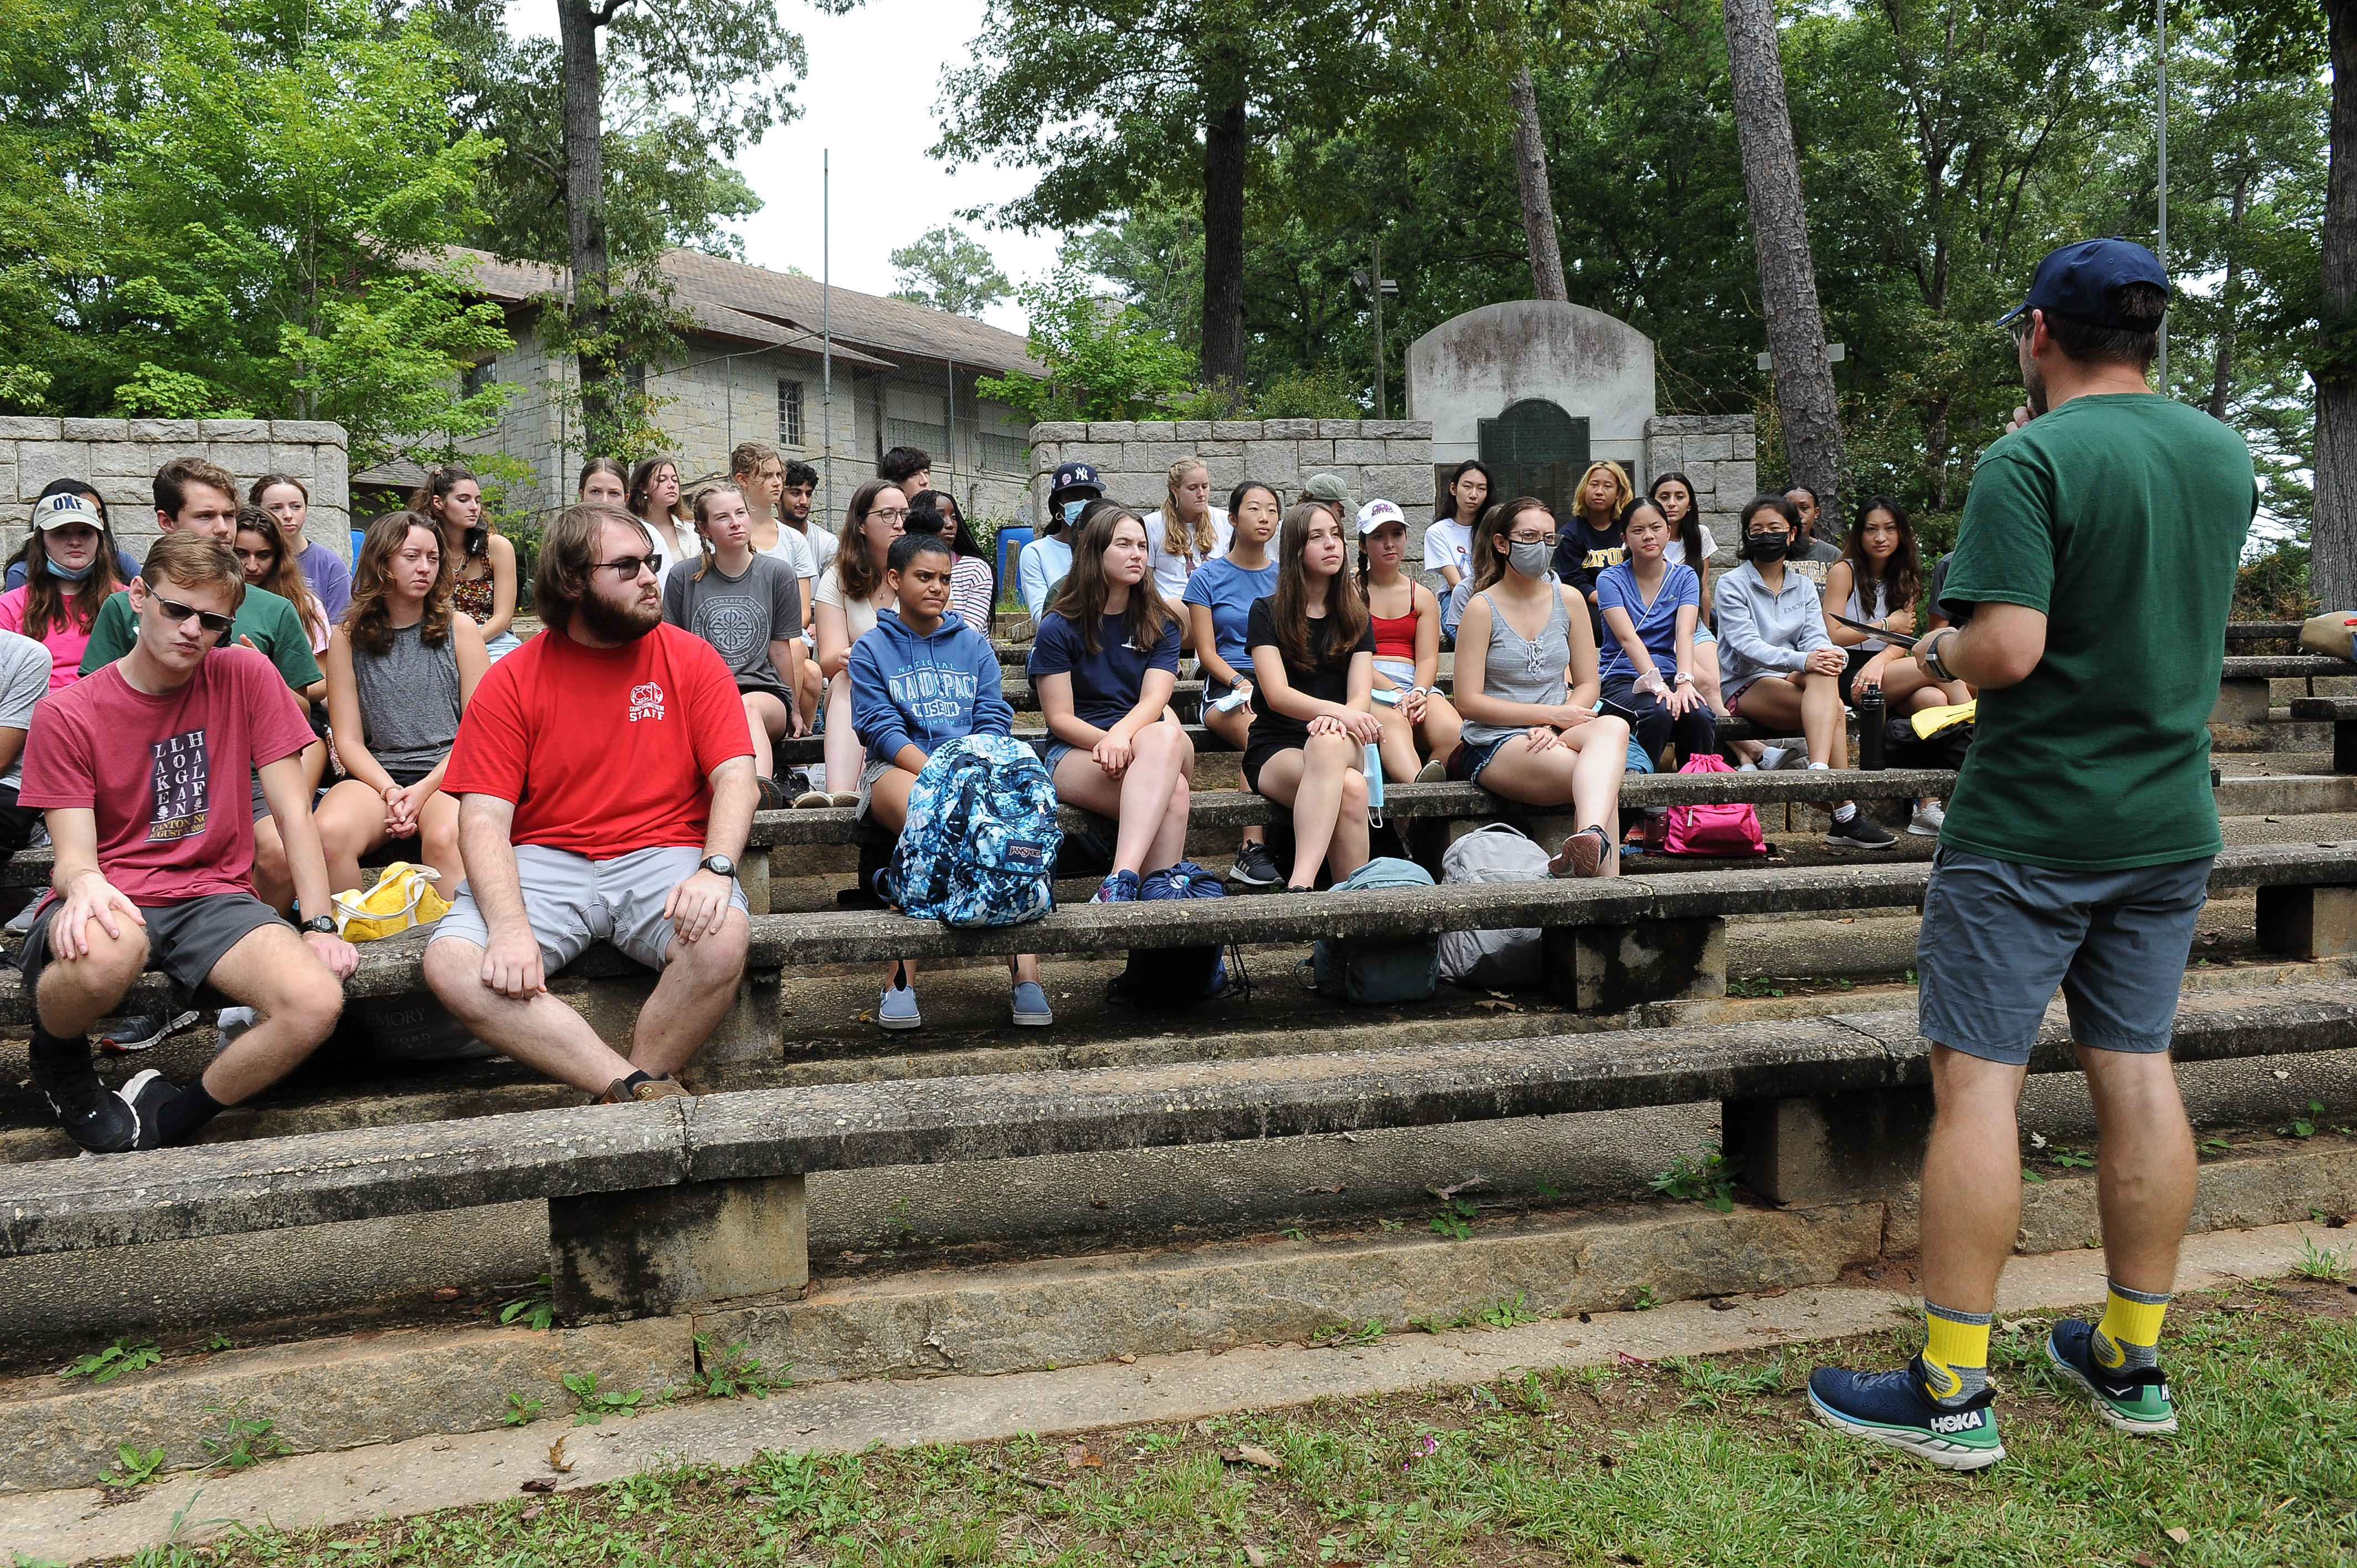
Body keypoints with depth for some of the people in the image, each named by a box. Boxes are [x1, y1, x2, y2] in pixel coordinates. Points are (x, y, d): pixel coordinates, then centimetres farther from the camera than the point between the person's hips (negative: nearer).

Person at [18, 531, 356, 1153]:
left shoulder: (246, 675, 3)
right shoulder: (66, 713, 1)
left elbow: (293, 810, 2)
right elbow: (73, 854, -5)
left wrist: (319, 924, -7)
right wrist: (83, 882, -31)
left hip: (214, 896, 2)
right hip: (114, 901, -1)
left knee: (317, 1003, -30)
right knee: (106, 952, -41)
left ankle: (166, 1120, -1)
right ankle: (60, 1061, -1)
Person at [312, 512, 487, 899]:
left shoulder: (459, 628, 9)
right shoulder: (348, 638, 11)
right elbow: (349, 741, 7)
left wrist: (424, 790, -10)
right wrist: (390, 791, -12)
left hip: (446, 775, -1)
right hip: (376, 776, 2)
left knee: (445, 838, -37)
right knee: (329, 834, -31)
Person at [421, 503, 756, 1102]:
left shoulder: (690, 658, 5)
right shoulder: (512, 681, 3)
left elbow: (736, 776, -2)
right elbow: (484, 816, -4)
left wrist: (716, 870, -22)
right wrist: (509, 925, -21)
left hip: (661, 855, 0)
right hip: (545, 862, 1)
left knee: (722, 939, -33)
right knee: (450, 962, -26)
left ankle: (628, 1098, -16)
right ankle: (644, 1093, -27)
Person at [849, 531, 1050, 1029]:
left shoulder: (974, 644, 21)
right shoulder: (871, 649, 12)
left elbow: (994, 718, 10)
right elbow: (881, 728, -2)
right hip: (899, 768, -2)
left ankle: (1026, 974, -39)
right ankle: (901, 980, -34)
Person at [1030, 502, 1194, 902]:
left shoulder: (1160, 624, 11)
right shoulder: (1058, 628, 3)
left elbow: (1154, 698, -5)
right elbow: (1059, 717, -3)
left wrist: (1123, 735, -27)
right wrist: (1107, 742, -22)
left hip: (1146, 740, 3)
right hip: (1076, 752, -3)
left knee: (1166, 737, -39)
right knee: (1172, 795, -35)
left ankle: (1121, 881, -52)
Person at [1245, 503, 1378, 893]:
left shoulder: (1356, 618, 15)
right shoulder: (1267, 612, 5)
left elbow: (1361, 696, 0)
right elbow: (1277, 694, -9)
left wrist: (1335, 721, -26)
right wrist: (1339, 711, -28)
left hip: (1344, 745, 2)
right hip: (1276, 750, -2)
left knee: (1328, 744, -38)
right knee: (1349, 788, -37)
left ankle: (1301, 883, -48)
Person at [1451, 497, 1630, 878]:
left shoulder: (1569, 599, 10)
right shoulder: (1482, 608, -3)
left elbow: (1587, 684, 11)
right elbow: (1469, 702, -7)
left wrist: (1553, 728, -11)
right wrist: (1552, 713, -12)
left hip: (1556, 735, 4)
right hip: (1494, 745, -3)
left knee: (1613, 727, -35)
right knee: (1603, 782, -31)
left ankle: (1591, 837, -57)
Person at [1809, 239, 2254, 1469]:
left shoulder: (2028, 463, -15)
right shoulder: (2226, 456, 9)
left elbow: (2011, 650, -24)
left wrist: (1943, 653, -2)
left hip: (2030, 823, -7)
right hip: (2170, 820, 7)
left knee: (1977, 1079, -3)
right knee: (2138, 1071, 13)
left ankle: (1952, 1392, 2)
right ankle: (2134, 1364, 24)